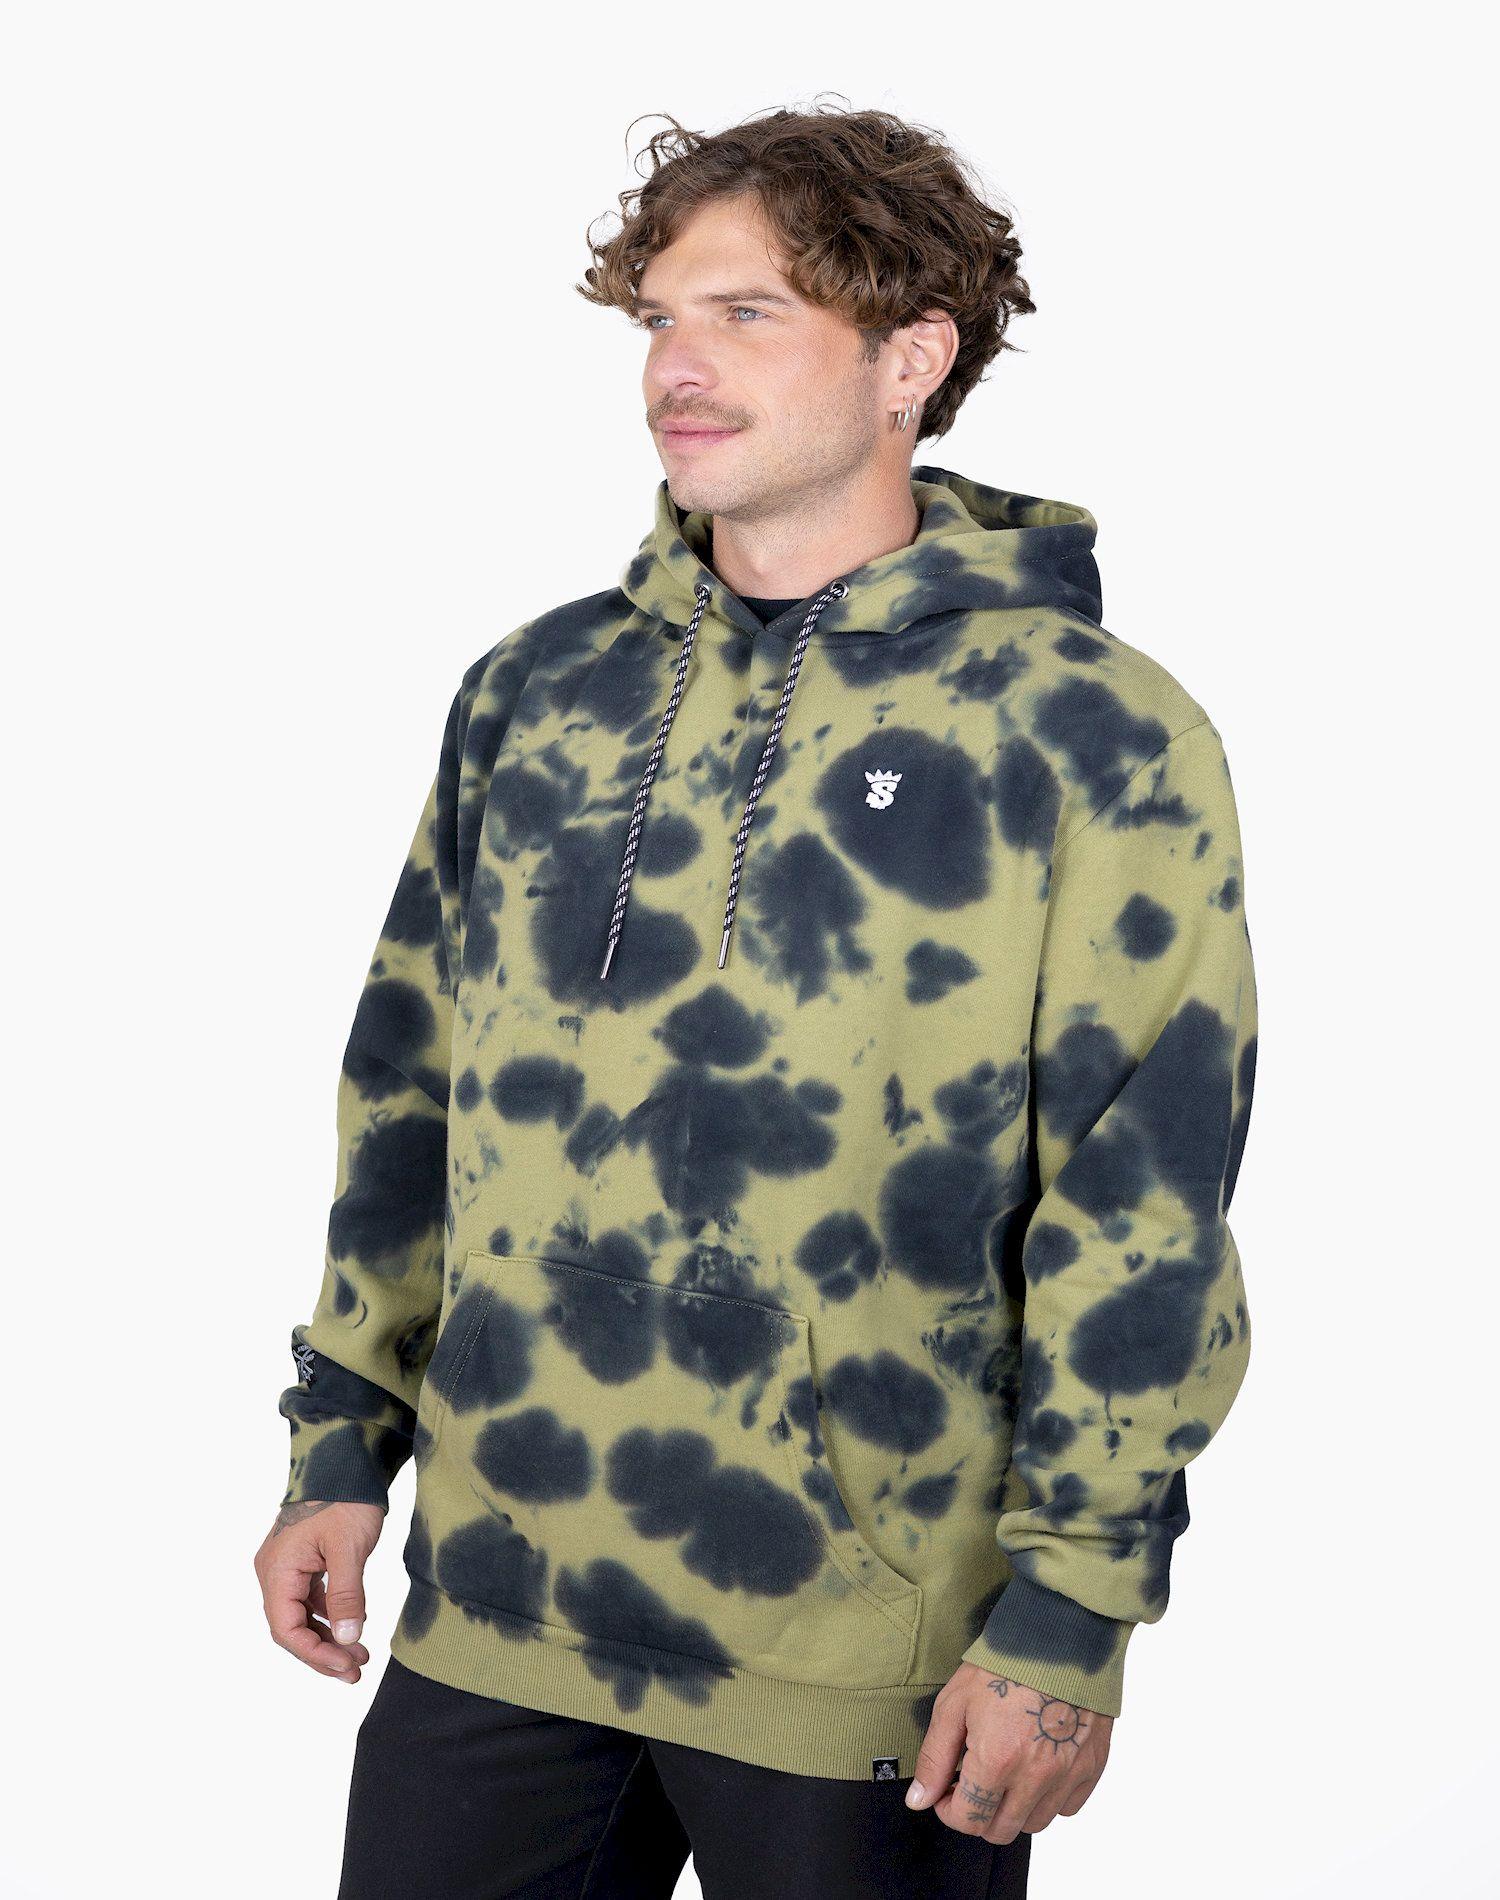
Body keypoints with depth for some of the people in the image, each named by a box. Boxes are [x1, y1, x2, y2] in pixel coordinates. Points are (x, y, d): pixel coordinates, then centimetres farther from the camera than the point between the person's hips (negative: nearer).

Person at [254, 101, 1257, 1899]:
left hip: (866, 1670, -4)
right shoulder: (536, 690, 8)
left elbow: (1142, 1218, -9)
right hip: (492, 1613, 5)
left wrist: (1070, 1614, -12)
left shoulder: (1096, 731, -7)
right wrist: (340, 1448, 11)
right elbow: (410, 1092, 13)